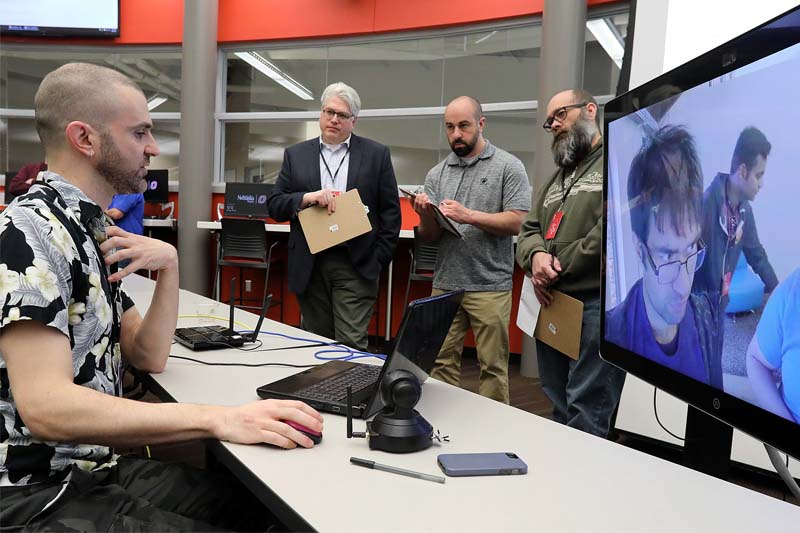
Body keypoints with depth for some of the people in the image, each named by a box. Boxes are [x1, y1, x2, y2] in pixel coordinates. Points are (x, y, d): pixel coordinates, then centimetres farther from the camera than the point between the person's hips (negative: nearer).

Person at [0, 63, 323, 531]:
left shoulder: (90, 232, 9)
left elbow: (148, 357, 7)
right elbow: (45, 406, -29)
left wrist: (169, 267, -8)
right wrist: (217, 419, -33)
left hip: (100, 469, 8)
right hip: (40, 494, -8)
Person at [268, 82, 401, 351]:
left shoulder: (377, 154, 5)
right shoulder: (295, 154, 10)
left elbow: (390, 212, 4)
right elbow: (274, 206, 6)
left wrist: (379, 260, -3)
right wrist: (307, 197, -13)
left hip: (356, 266, -2)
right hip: (309, 266, 3)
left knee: (351, 345, -6)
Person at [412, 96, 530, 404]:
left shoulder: (508, 167, 0)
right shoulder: (437, 174, 10)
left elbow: (516, 223, -9)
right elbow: (429, 236, 10)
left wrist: (469, 215, -18)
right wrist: (426, 216, -12)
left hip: (490, 287, -3)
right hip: (445, 285, 4)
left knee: (493, 366, 3)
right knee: (442, 363, 6)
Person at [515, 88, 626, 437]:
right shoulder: (556, 178, 25)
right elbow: (528, 231, 19)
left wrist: (560, 267, -9)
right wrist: (536, 256, -6)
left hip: (597, 303, -8)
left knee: (586, 416, -6)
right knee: (559, 411, 16)